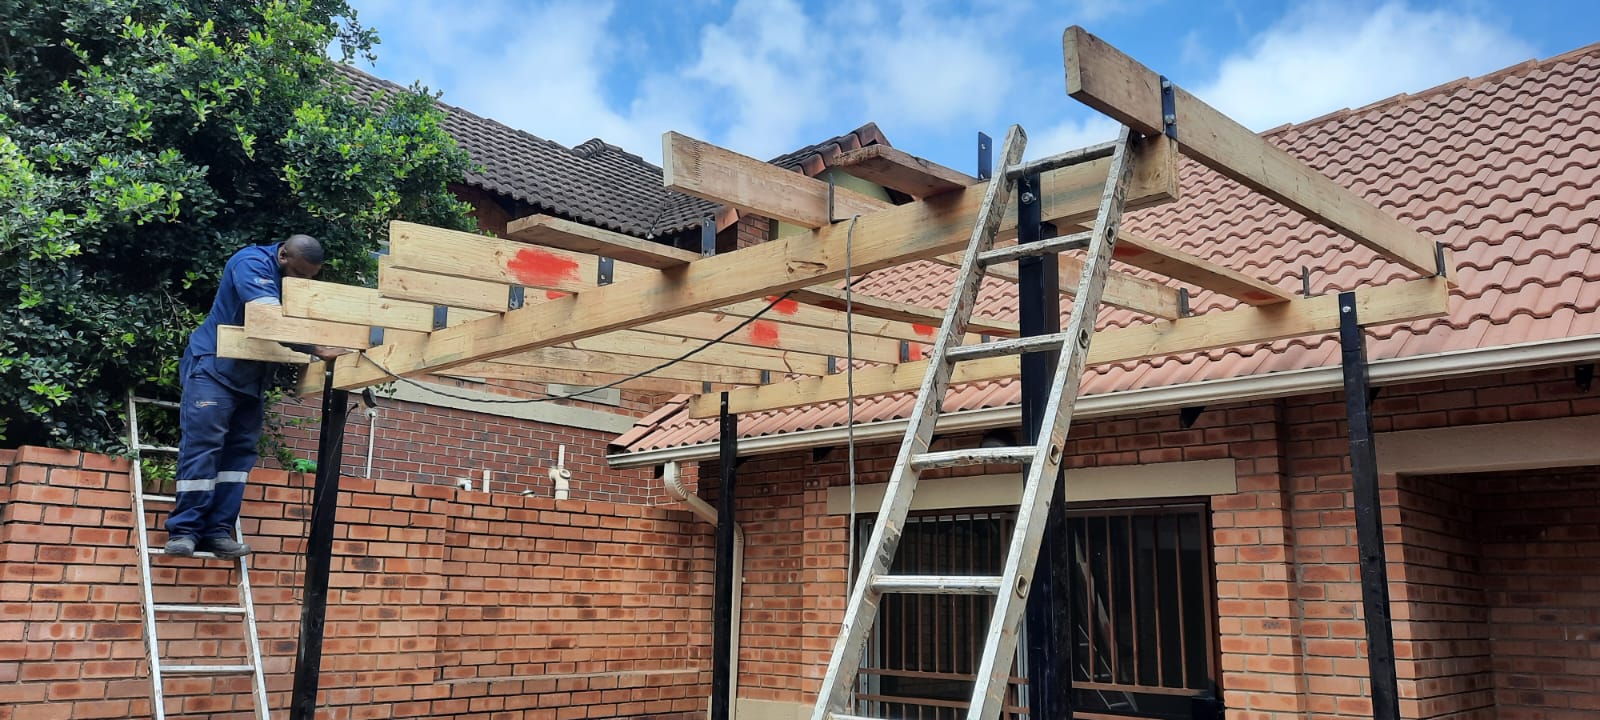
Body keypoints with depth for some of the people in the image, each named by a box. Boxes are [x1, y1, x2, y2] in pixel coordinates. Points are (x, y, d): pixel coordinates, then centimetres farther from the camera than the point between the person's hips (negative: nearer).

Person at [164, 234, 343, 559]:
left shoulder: (298, 280, 8)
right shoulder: (253, 263, -18)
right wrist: (317, 349, -37)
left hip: (251, 377, 8)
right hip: (214, 367, -8)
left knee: (240, 452, 2)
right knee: (202, 447, -11)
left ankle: (218, 530, 3)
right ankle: (184, 530, -7)